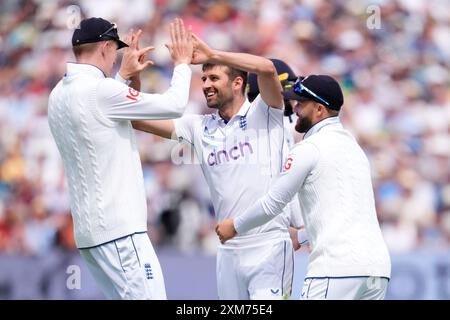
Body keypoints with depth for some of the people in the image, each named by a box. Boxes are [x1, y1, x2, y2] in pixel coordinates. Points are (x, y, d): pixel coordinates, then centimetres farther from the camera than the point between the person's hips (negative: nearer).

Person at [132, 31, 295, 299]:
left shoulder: (263, 114, -1)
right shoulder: (199, 127, 12)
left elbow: (267, 68, -19)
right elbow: (139, 120, 10)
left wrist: (211, 55, -17)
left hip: (269, 245, -5)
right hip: (228, 249, 5)